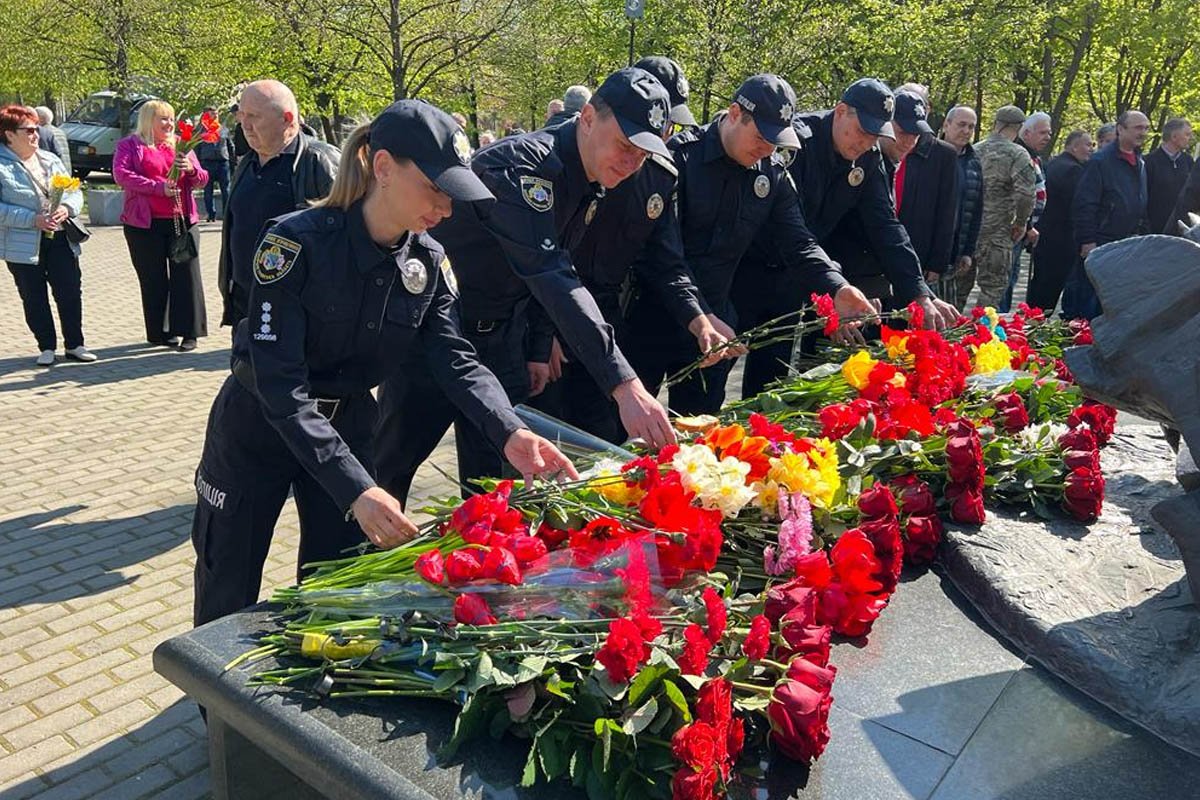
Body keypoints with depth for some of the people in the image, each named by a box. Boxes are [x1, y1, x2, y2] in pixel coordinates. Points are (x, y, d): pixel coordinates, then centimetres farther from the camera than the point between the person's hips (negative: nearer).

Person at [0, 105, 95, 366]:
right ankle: (46, 347, 17)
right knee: (34, 299, 6)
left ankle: (74, 344, 17)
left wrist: (67, 208, -11)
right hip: (24, 245, -4)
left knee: (70, 293, 5)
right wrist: (33, 219, -20)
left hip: (60, 239, 4)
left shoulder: (49, 159, 10)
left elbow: (75, 191, 10)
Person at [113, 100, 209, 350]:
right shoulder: (129, 145, 5)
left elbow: (202, 180, 12)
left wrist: (191, 169, -12)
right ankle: (159, 332, 13)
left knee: (187, 274, -3)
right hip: (145, 224, -3)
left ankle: (189, 331, 2)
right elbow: (121, 175, -10)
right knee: (154, 279, 4)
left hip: (182, 221, 3)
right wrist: (159, 187, -18)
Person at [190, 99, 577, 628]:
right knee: (227, 604, 10)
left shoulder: (427, 260, -8)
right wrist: (355, 489, -39)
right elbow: (279, 383, -31)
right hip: (257, 427, -4)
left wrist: (509, 433, -35)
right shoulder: (298, 242, -26)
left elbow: (456, 359, -16)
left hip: (347, 427, 5)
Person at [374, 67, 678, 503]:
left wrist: (538, 349, 6)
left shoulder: (590, 179, 1)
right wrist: (624, 386, -43)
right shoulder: (523, 167, -27)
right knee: (390, 466, 3)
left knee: (498, 470, 9)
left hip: (500, 335, 7)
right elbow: (553, 280, -38)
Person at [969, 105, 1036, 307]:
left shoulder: (974, 151, 9)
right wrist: (1021, 223, -4)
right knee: (993, 287, 2)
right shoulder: (1017, 154, -8)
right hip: (995, 232, -5)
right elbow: (1025, 193, -18)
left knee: (960, 284, 13)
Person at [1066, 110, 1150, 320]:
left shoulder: (1140, 163, 14)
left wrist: (1140, 232, 14)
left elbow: (1141, 203, 22)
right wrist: (1087, 241, -18)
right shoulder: (1101, 161, -11)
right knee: (1089, 300, -4)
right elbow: (1083, 204, -15)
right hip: (1098, 245, -7)